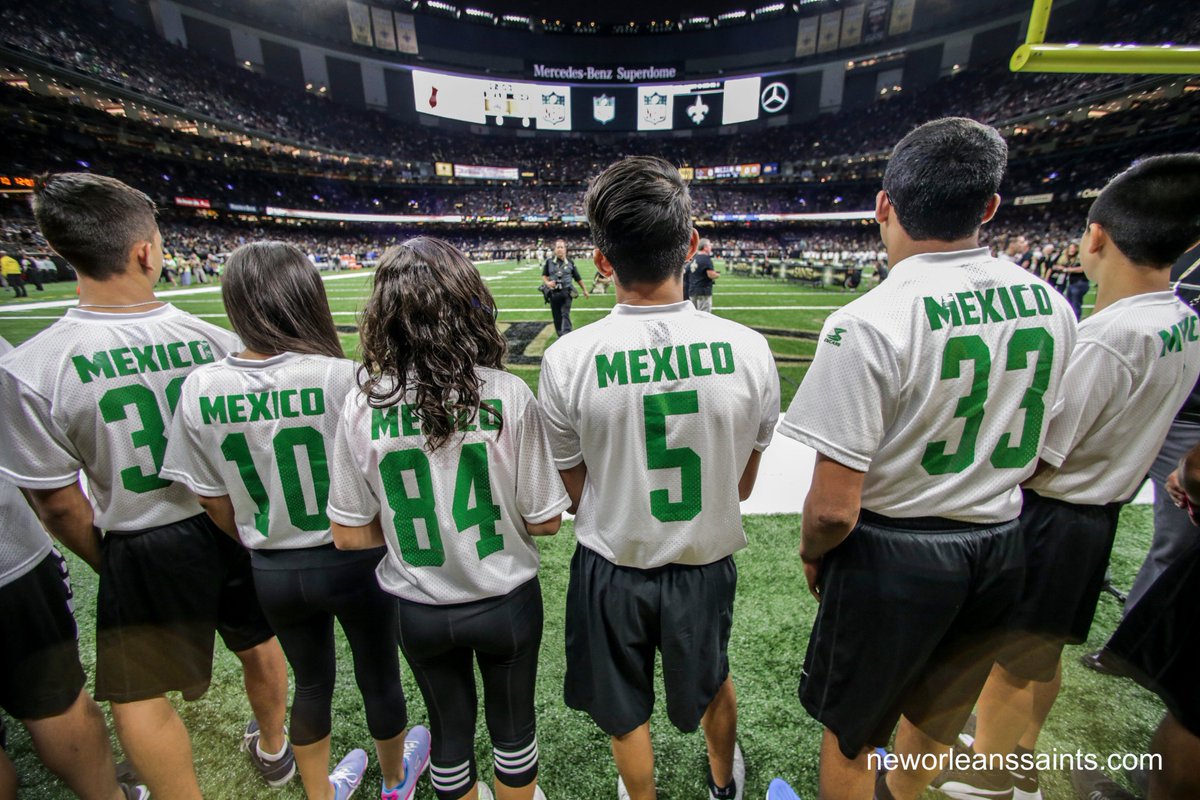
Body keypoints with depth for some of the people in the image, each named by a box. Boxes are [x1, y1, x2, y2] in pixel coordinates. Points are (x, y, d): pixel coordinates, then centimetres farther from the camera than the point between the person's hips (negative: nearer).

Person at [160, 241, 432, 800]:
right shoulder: (342, 376, -24)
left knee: (311, 682, 27)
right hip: (353, 561, -3)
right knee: (378, 674, 23)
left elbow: (215, 504, -1)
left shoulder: (200, 388, -11)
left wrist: (261, 547, 16)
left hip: (271, 571, 3)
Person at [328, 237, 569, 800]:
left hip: (418, 610, 2)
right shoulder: (509, 396, -22)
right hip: (506, 602, -1)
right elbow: (544, 521, -15)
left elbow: (349, 535, -8)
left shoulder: (361, 406, -16)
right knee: (512, 722, 27)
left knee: (449, 727, 29)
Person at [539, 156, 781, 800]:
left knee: (625, 713, 27)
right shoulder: (747, 347, -17)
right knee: (712, 681, 34)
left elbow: (572, 494, -9)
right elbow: (742, 486, -4)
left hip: (610, 569, -2)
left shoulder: (565, 360, -22)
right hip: (707, 563, 3)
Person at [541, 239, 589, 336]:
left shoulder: (570, 262, 4)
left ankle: (566, 336, -21)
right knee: (556, 316, 9)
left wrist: (584, 290, 14)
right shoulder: (549, 261, 4)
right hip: (553, 292, 2)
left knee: (565, 314, -15)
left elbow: (578, 278, 11)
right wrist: (547, 282, -12)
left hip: (566, 292, -2)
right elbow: (544, 275, 10)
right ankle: (560, 335, 23)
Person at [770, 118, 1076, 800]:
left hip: (893, 557, -7)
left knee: (850, 734, 20)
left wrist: (812, 554, -4)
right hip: (1003, 548, 7)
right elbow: (1038, 458, 9)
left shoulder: (869, 322, -25)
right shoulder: (1051, 303, -3)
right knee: (937, 717, 31)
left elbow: (834, 508, -25)